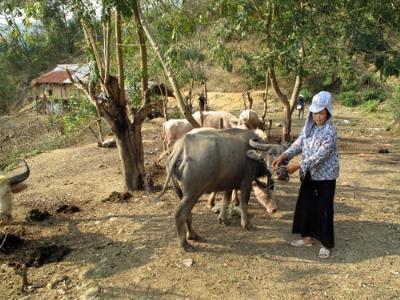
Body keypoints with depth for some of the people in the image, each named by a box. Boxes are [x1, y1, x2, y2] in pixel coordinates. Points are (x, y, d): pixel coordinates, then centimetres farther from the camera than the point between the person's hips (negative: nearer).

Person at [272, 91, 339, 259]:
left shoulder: (330, 132, -19)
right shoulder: (308, 127, 3)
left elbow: (320, 155, -25)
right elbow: (298, 144, 1)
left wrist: (298, 165, -28)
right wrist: (283, 156, -16)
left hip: (325, 176, -7)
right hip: (309, 175, 7)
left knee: (324, 209, 1)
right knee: (305, 205, 13)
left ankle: (326, 244, 16)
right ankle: (308, 237, 29)